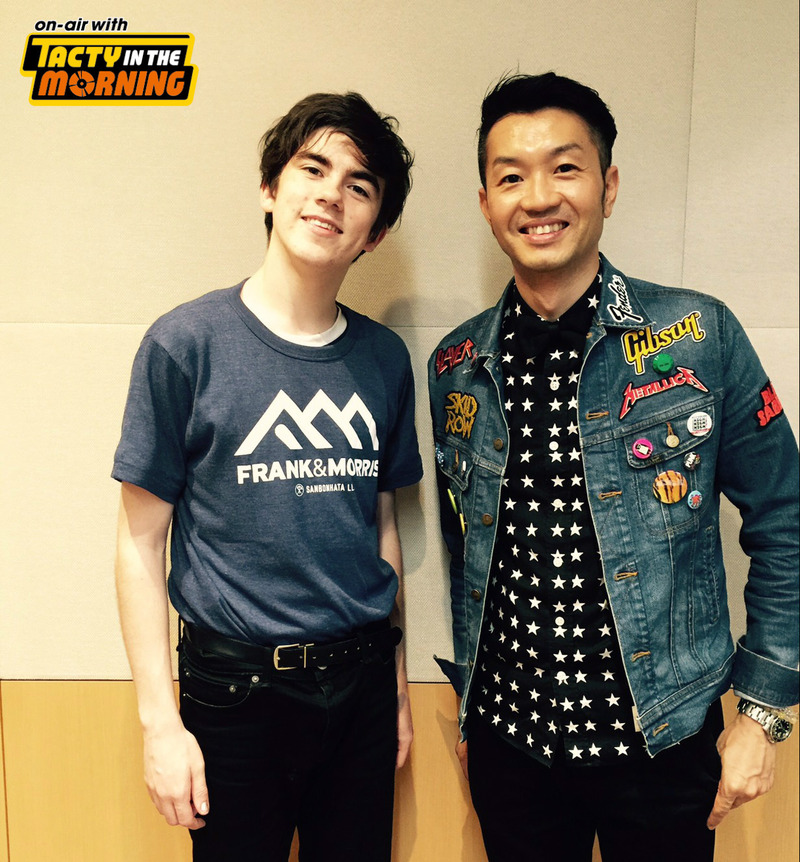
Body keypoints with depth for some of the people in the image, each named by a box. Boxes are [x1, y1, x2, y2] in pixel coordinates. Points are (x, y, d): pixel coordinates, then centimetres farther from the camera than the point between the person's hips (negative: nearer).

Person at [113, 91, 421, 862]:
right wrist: (159, 720, -8)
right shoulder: (187, 343, -10)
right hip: (235, 684, -3)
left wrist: (396, 680, 13)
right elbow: (141, 543, -7)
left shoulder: (385, 358, 1)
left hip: (361, 676, 4)